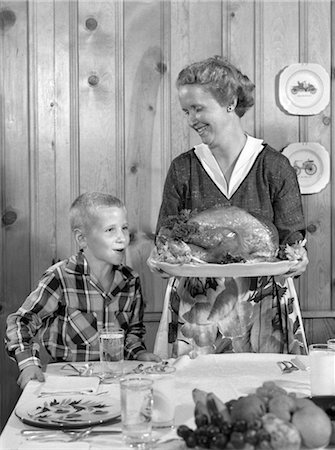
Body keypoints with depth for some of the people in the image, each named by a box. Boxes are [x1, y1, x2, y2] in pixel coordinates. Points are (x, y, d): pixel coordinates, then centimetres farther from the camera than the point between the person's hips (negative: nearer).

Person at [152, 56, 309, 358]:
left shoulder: (275, 166, -2)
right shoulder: (183, 169, 3)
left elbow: (291, 237, 0)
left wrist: (296, 257, -21)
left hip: (262, 306, -1)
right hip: (194, 307, 1)